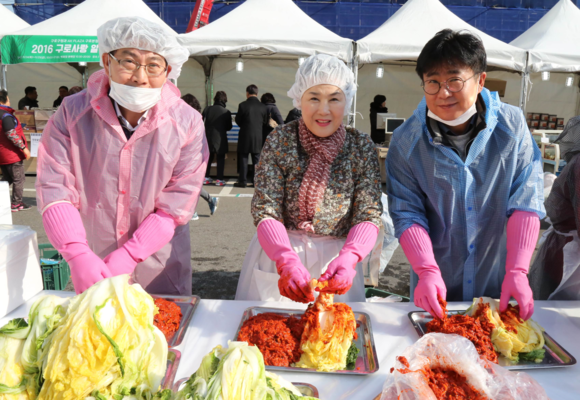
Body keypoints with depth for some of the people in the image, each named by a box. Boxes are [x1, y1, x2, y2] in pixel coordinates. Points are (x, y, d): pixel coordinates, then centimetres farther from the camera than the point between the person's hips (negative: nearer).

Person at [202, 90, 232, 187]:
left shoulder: (207, 109, -2)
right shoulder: (226, 112, -9)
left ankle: (206, 177, 18)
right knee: (220, 159, 6)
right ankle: (220, 179, 4)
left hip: (208, 137, 3)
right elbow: (229, 127, 0)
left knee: (208, 158, 16)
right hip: (220, 138, -3)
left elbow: (202, 122, 5)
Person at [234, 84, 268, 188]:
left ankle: (242, 181, 8)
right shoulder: (263, 107, -2)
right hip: (258, 137, 2)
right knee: (256, 160, 10)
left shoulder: (243, 105, -10)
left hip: (245, 136, -2)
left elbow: (238, 121, -2)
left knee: (243, 159, 6)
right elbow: (265, 122, 6)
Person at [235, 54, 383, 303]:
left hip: (337, 257, 1)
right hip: (278, 253, 0)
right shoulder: (280, 140, -9)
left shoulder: (362, 147, -6)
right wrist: (287, 262, -32)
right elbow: (265, 211, -14)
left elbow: (369, 215, -10)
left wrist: (347, 260, -30)